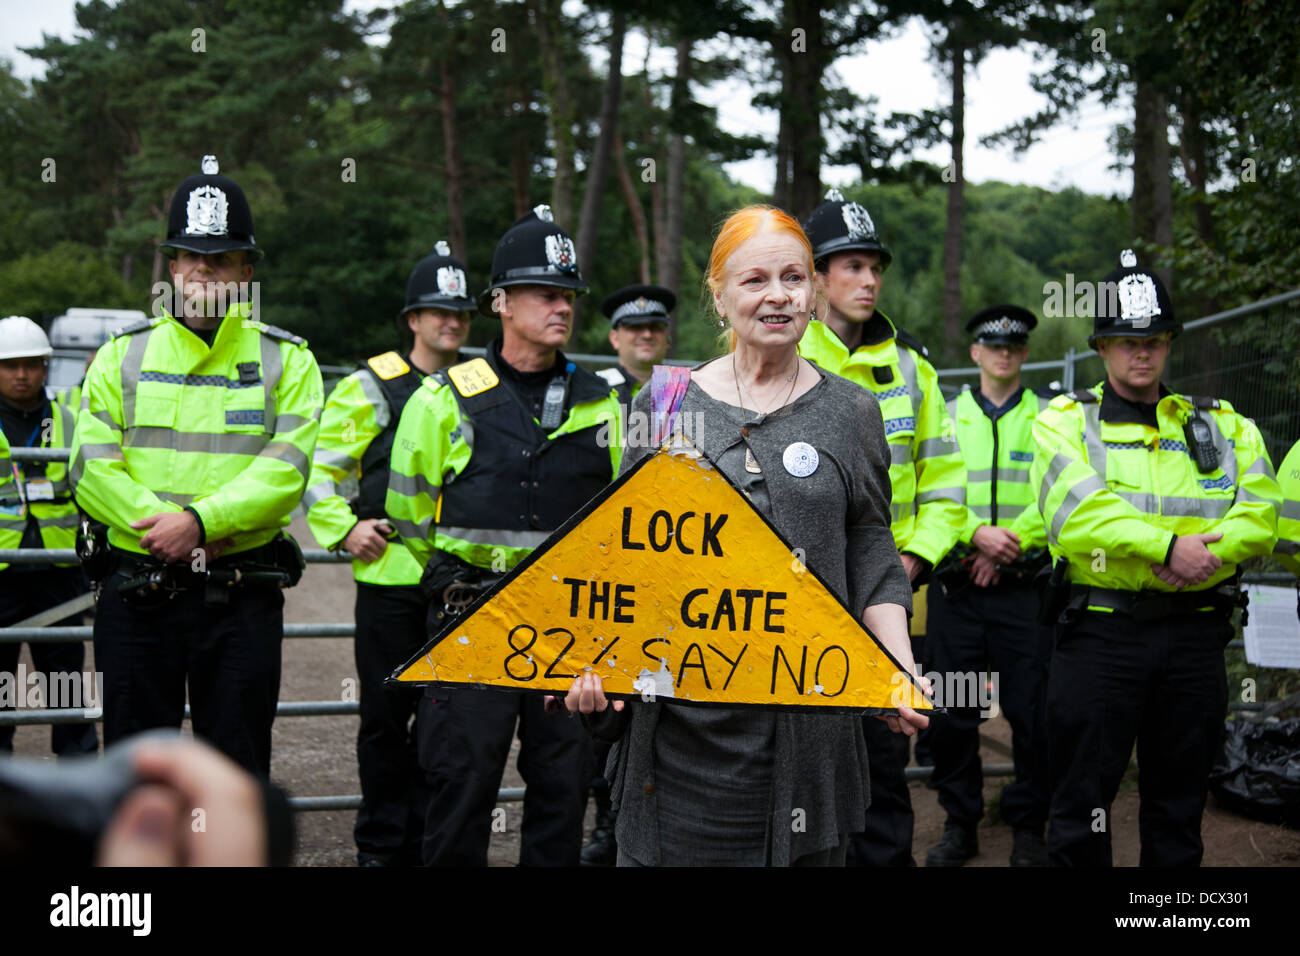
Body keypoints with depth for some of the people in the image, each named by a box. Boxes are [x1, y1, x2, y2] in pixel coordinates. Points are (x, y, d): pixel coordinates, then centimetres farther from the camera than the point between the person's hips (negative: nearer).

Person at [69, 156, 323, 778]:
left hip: (242, 593, -1)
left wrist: (201, 519, -22)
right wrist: (163, 526, -16)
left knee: (238, 765, 6)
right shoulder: (124, 353, 8)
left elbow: (286, 471, -8)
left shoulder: (286, 360, 4)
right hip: (135, 592, 1)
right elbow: (91, 466, -2)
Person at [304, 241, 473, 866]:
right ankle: (381, 845, 16)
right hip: (390, 576, -3)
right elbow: (315, 467, 1)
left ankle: (426, 837, 20)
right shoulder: (370, 387, 0)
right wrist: (344, 529, -9)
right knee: (386, 717, 4)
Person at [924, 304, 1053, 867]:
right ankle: (960, 824, 17)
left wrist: (1010, 541, -13)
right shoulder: (945, 416, 10)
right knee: (952, 713, 4)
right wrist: (977, 534, -15)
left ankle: (1028, 826, 14)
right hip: (955, 587, 1)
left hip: (1025, 585, -1)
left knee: (1032, 711, 0)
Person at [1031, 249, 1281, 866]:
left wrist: (1196, 559, -19)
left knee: (1179, 801, 13)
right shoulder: (1065, 421, 3)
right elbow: (1076, 512, -15)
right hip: (1099, 629, -3)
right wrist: (1167, 546, -22)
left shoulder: (1222, 427, 12)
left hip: (1194, 630, 3)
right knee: (1082, 799, 2)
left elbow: (1258, 515, -2)